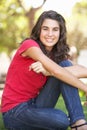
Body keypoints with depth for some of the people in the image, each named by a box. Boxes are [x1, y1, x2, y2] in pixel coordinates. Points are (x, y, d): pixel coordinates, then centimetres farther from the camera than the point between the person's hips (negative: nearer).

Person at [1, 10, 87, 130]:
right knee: (62, 120, -34)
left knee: (65, 65, -12)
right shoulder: (29, 45, -12)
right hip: (14, 112, -6)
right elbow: (57, 71, -26)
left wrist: (49, 71, -29)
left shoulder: (58, 54, 6)